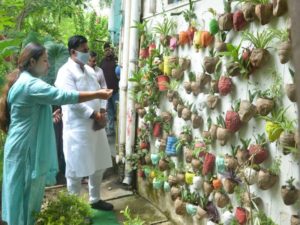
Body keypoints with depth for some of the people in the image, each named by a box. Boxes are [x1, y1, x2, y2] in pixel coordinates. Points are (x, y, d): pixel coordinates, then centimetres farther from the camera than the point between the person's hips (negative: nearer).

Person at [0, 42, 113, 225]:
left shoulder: (23, 81, 13)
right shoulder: (31, 84, -21)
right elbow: (64, 96, -26)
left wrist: (49, 117, 13)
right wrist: (97, 94, -20)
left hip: (29, 146, 10)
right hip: (25, 148, -10)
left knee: (31, 191, 19)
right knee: (26, 193, 3)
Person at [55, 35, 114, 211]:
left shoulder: (87, 70, 15)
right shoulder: (66, 72, -11)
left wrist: (101, 111, -1)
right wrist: (93, 114, -17)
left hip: (95, 126, 8)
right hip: (77, 128, -8)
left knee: (99, 166, 17)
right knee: (77, 170, 5)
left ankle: (95, 200, 36)